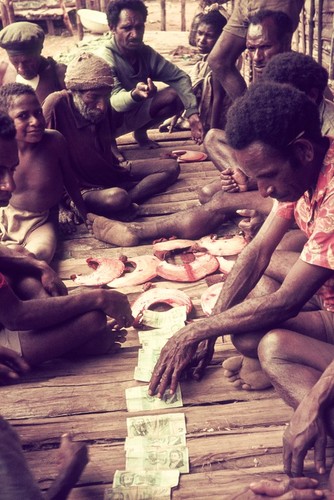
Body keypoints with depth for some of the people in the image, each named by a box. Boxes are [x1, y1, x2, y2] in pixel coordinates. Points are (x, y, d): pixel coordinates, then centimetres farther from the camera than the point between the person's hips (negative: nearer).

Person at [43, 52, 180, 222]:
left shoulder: (105, 109, -5)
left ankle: (127, 200, -14)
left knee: (171, 167, -2)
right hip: (82, 188, -8)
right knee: (116, 199, -41)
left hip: (112, 172, 8)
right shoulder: (57, 104, -25)